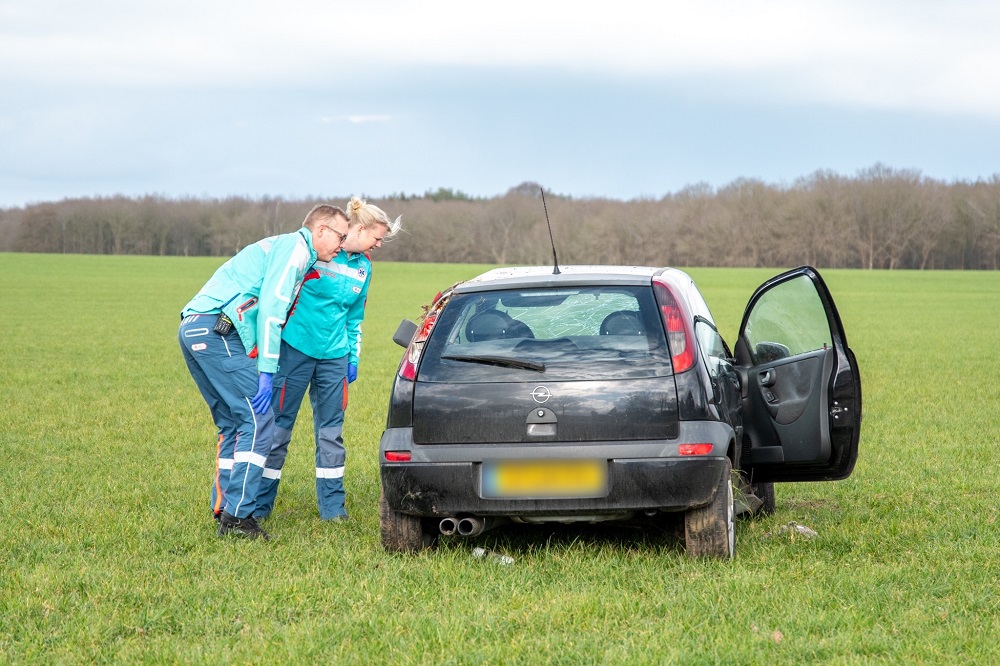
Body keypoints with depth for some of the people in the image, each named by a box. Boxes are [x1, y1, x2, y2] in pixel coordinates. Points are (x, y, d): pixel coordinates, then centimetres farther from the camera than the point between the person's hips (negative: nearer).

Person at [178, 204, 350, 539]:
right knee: (258, 420, -8)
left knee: (234, 424, 15)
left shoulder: (283, 247, 28)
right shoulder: (296, 247, -3)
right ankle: (237, 516, -10)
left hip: (193, 328, 10)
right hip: (216, 329, -10)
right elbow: (270, 308, -14)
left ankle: (222, 511, 16)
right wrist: (266, 371, -16)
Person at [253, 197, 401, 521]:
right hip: (297, 348, -6)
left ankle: (332, 507, 15)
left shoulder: (364, 266, 9)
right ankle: (259, 504, 8)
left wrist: (353, 358, 15)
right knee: (278, 426, 0)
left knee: (331, 430, 8)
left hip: (334, 355, 6)